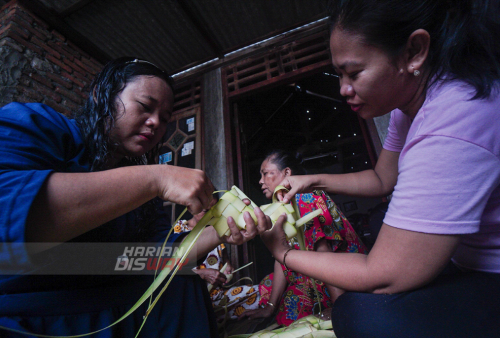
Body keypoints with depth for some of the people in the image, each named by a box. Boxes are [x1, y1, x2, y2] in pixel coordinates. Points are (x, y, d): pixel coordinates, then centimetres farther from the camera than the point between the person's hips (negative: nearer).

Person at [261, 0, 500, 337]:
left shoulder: (452, 128, -35)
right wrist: (313, 181, -1)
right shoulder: (411, 101, -5)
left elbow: (382, 279, -30)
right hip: (468, 260, 8)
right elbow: (382, 178, 8)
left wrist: (284, 253, -18)